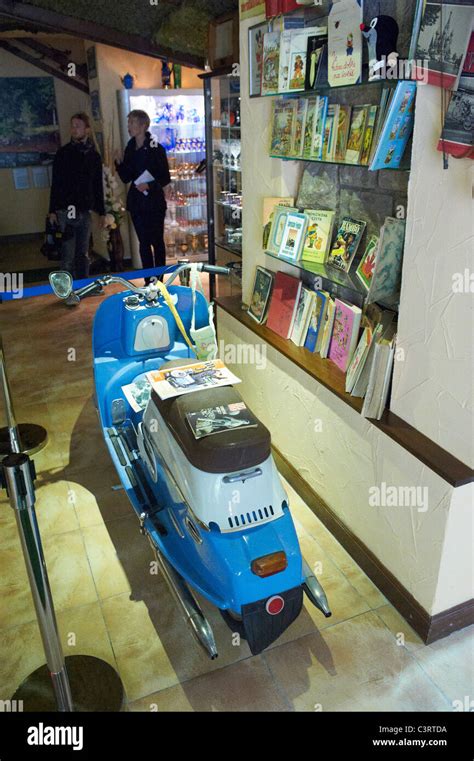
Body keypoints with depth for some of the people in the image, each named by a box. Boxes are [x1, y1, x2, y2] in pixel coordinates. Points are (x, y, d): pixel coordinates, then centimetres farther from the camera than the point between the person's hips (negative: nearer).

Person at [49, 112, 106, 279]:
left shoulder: (94, 155, 10)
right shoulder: (63, 153, 2)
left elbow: (98, 186, 14)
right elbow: (55, 183, 0)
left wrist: (101, 212, 10)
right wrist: (52, 210, -6)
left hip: (85, 210, 3)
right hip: (66, 210, -3)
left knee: (83, 254, 8)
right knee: (68, 256, -7)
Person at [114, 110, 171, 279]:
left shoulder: (156, 149, -8)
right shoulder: (130, 149, 8)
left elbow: (166, 178, -8)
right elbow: (126, 178, 10)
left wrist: (150, 185, -22)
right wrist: (119, 162, -6)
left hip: (154, 203, -5)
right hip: (136, 203, 5)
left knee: (157, 241, 2)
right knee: (143, 242, 9)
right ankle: (148, 281, 17)